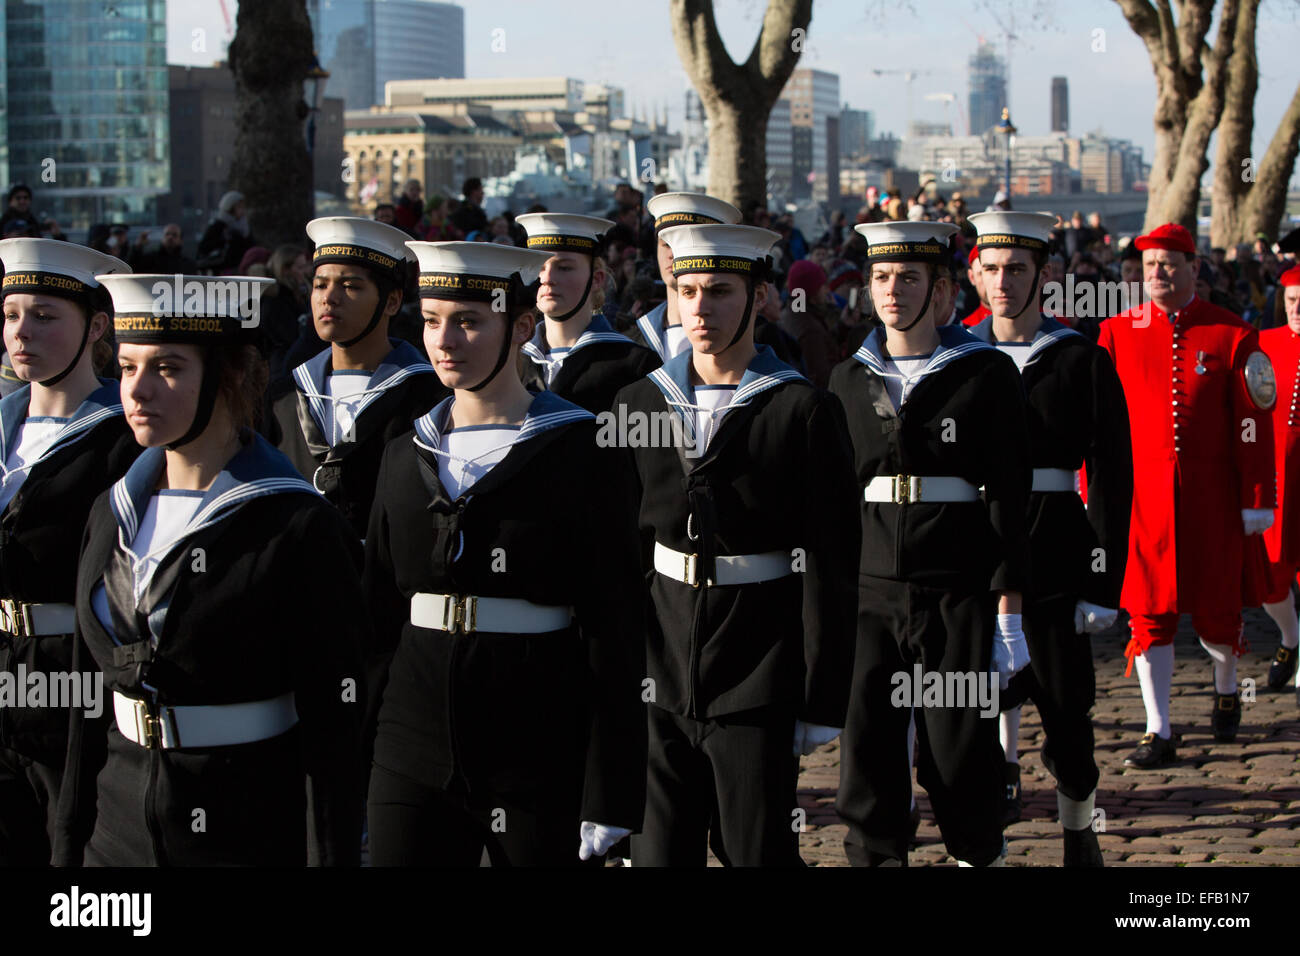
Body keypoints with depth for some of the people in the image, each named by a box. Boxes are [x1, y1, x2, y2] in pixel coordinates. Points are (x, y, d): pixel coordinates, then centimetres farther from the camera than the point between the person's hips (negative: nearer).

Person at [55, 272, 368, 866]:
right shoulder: (113, 514, 7)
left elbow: (331, 726, -13)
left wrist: (332, 856, -16)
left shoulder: (298, 528, -12)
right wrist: (69, 847, 10)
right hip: (120, 828, 5)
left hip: (255, 836, -5)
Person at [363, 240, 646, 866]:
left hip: (538, 764, -4)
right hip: (413, 757, 4)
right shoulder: (407, 457, 9)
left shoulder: (580, 454, -5)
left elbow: (616, 631, -7)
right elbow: (378, 611, 14)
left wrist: (611, 798, -11)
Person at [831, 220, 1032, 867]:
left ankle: (982, 853, 26)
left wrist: (1008, 606, -8)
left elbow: (1009, 496, -3)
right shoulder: (850, 380, 10)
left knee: (960, 751, 3)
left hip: (959, 592, -3)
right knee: (866, 751, -2)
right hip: (870, 590, 3)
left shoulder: (986, 374, -1)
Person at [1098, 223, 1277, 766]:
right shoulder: (1118, 333, 3)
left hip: (1212, 496, -1)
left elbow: (1254, 425, 0)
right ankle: (1158, 735, 3)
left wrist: (1257, 501, -3)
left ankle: (1226, 691, 37)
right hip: (1141, 493, 1)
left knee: (1216, 610, 7)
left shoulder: (1232, 336, 0)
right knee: (1148, 613, -2)